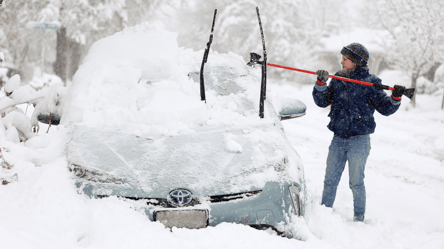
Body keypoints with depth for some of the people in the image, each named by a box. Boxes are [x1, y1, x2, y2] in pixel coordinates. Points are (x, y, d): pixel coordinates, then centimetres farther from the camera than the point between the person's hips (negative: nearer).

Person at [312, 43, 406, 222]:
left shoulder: (370, 83, -5)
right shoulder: (337, 80, 8)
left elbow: (385, 108, -4)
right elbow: (322, 101, 3)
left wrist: (396, 97, -22)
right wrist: (321, 84, -12)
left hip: (359, 141, -4)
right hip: (338, 140, 4)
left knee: (356, 182, 1)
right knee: (330, 180, 11)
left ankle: (359, 217, 15)